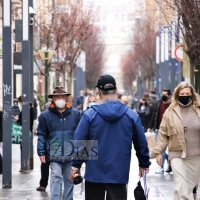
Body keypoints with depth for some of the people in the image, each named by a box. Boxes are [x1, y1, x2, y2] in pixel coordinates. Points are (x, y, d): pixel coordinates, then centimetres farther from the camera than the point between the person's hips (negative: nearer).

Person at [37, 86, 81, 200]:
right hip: (54, 154, -1)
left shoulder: (75, 114, 0)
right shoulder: (46, 115, -1)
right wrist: (41, 152, -3)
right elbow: (41, 135, 3)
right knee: (56, 177, -9)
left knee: (69, 179, 12)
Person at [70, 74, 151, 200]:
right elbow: (141, 143, 6)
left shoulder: (90, 114, -6)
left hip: (94, 173, -1)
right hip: (119, 174, 1)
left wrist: (76, 165, 3)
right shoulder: (131, 115, -1)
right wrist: (144, 163, 19)